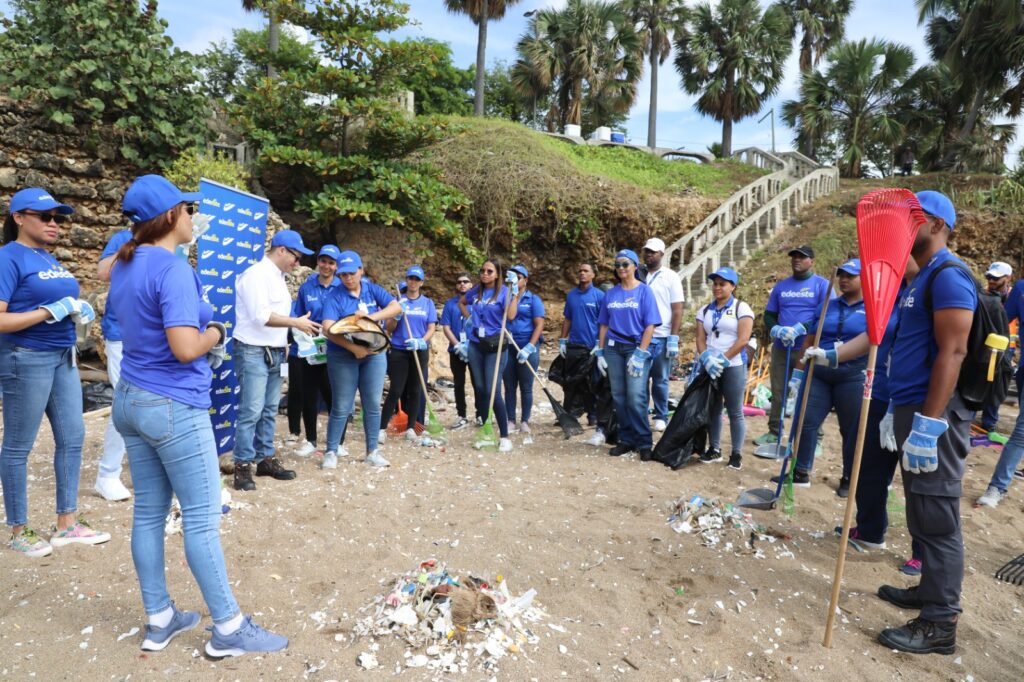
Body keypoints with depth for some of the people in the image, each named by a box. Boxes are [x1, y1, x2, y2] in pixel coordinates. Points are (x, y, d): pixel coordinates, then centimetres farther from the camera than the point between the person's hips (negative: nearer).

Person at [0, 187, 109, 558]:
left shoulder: (50, 258, 12)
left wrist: (79, 310, 2)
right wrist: (53, 311, -21)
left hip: (62, 357, 8)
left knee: (72, 437, 10)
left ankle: (67, 524, 22)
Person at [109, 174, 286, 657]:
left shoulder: (124, 266, 10)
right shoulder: (173, 269, -18)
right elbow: (186, 348, -26)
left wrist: (201, 332, 12)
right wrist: (216, 333, -7)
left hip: (131, 399, 9)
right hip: (174, 406, -9)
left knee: (148, 513, 14)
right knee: (201, 519, 0)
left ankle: (159, 620, 26)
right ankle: (229, 629, 12)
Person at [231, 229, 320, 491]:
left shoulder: (277, 277, 15)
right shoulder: (256, 274, -13)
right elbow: (260, 316, -22)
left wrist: (284, 340, 8)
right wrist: (296, 323, -18)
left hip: (274, 353, 9)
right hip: (253, 352, -9)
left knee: (269, 410, 12)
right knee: (251, 411, -7)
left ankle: (265, 458, 19)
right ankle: (243, 465, 1)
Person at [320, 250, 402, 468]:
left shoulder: (373, 290, 3)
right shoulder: (335, 296, -8)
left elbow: (396, 307, -9)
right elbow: (328, 329, -20)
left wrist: (372, 316, -25)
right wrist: (353, 347, -29)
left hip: (374, 355, 3)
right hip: (343, 357, -3)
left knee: (373, 405, 6)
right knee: (342, 407, 2)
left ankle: (372, 451, 17)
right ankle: (332, 451, 15)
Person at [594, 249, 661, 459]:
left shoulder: (644, 291, -1)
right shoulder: (611, 293, 11)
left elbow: (650, 325, -7)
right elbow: (604, 324, 14)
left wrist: (640, 354, -13)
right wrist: (600, 351, 8)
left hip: (636, 347, -4)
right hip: (613, 348, 4)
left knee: (636, 398, -11)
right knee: (618, 396, 6)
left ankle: (644, 442, 1)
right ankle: (626, 440, 16)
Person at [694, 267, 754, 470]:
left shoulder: (741, 308, -2)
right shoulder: (704, 311, 13)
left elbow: (743, 340, -11)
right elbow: (700, 339, 5)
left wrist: (723, 359, -16)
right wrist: (707, 358, -13)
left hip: (733, 366, -4)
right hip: (709, 367, 4)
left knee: (735, 411, 1)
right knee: (712, 409, 9)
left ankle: (736, 454, 9)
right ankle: (714, 449, 19)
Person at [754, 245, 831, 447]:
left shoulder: (822, 284, -1)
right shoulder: (781, 286, 13)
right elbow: (769, 315, 14)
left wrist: (800, 329, -20)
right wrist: (776, 330, -8)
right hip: (781, 348, 5)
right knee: (778, 392, 10)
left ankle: (815, 438, 8)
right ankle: (773, 432, 21)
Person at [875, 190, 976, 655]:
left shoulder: (948, 274, -12)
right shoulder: (921, 279, 18)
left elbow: (952, 352, -21)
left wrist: (928, 424, -25)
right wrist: (900, 411, 24)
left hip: (932, 415, -10)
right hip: (912, 408, 10)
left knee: (937, 517, -3)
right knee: (922, 514, 17)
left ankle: (940, 624, 6)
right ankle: (931, 591, 30)